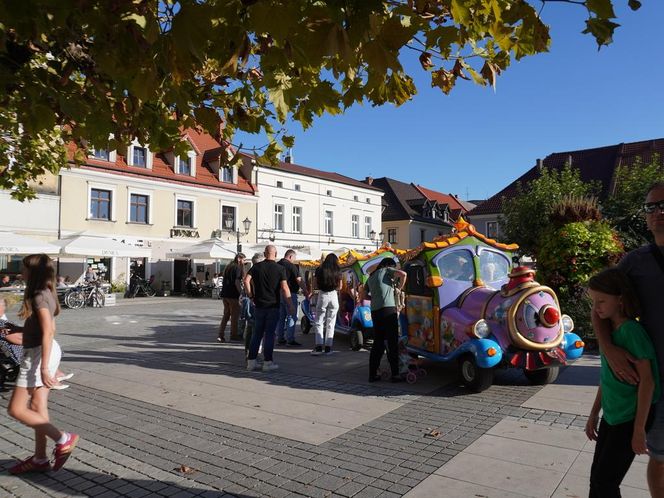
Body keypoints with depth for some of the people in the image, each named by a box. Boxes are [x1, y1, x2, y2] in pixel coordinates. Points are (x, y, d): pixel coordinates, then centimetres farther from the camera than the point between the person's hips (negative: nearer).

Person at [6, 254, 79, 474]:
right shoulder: (46, 293, 10)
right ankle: (40, 459, 24)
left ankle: (63, 438, -1)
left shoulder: (39, 296, -17)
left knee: (16, 409, -2)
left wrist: (44, 367, -24)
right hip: (45, 351, 9)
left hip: (39, 354, -9)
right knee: (37, 407, 15)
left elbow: (48, 332, -23)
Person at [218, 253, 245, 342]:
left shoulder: (228, 267, 17)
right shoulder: (238, 268, -10)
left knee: (226, 315, 13)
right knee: (235, 315, 4)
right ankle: (234, 335, 12)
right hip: (233, 295, -8)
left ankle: (220, 335, 8)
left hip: (225, 294, 8)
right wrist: (241, 293, -15)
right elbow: (237, 282, -19)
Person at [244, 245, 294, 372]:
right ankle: (267, 362, 5)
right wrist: (290, 305, -6)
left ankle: (251, 361, 13)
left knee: (257, 334, 11)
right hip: (273, 306, -3)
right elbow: (284, 288, -11)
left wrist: (250, 295, 1)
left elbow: (246, 280, -9)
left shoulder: (257, 267, 3)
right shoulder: (280, 269, -5)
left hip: (259, 305, 3)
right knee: (269, 334, 2)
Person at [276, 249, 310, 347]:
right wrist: (306, 292, -9)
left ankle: (280, 338, 17)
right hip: (289, 293, -7)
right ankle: (290, 339, -2)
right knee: (291, 317, -1)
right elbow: (299, 280, -14)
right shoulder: (291, 266, -12)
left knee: (281, 317, 13)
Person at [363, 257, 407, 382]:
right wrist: (399, 288, 6)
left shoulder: (371, 277, 25)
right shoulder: (386, 270, 7)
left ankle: (372, 374, 9)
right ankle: (395, 374, -2)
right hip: (388, 309, -6)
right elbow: (403, 274, -8)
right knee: (392, 343, -2)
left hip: (374, 311, 6)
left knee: (377, 343, 10)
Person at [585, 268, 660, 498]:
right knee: (596, 477, 13)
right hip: (611, 416, 7)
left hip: (630, 418, -7)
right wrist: (594, 414, 16)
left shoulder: (631, 330, -20)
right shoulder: (608, 329, 4)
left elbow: (647, 381, -19)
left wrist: (639, 430, -17)